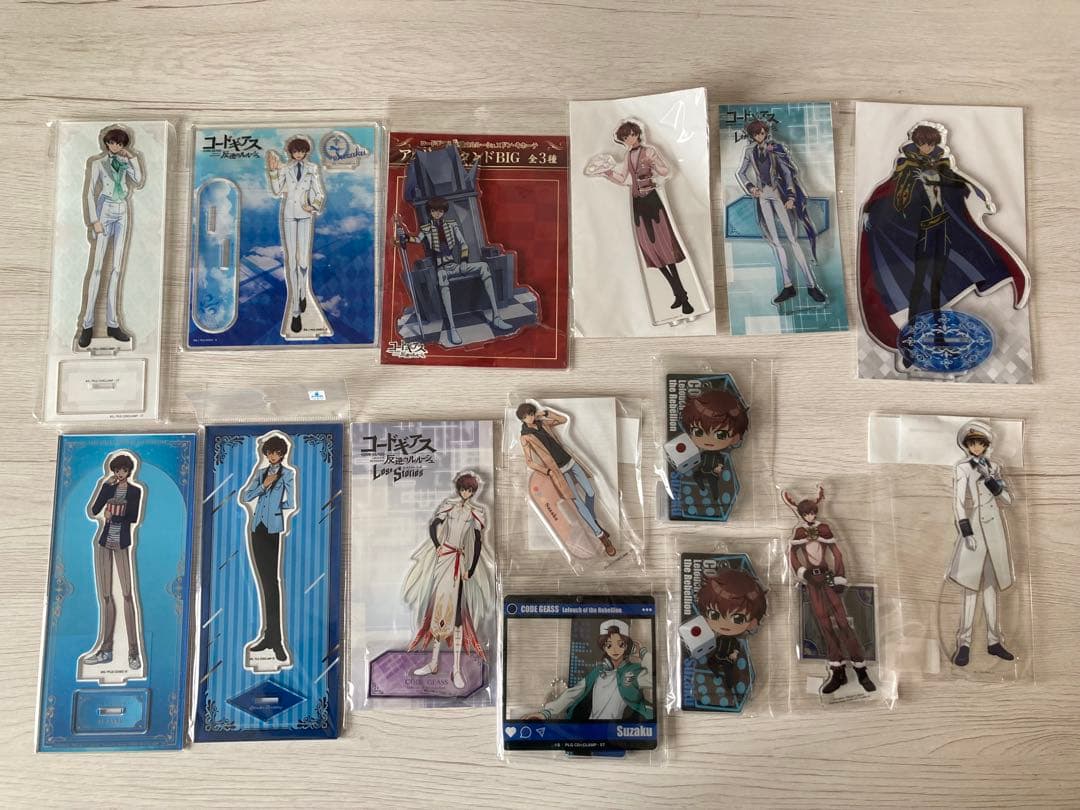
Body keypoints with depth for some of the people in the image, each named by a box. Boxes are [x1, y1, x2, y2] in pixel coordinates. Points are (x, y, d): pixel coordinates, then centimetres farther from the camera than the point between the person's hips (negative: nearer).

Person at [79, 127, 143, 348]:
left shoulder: (125, 163, 13)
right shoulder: (98, 163, 3)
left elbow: (139, 182, -3)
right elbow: (90, 193, -2)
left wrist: (133, 158, -4)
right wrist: (94, 220, -11)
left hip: (122, 214, 4)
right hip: (105, 212, -4)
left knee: (117, 268, 1)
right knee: (97, 267, -9)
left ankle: (112, 323, 2)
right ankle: (87, 325, -8)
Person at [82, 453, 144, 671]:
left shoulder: (135, 491, 1)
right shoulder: (107, 486, 8)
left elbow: (134, 518, -8)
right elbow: (94, 510, -5)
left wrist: (112, 515, -11)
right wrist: (107, 486, -8)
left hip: (122, 545, -3)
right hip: (103, 543, 3)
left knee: (128, 595, -8)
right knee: (105, 596, 6)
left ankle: (134, 652, -7)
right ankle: (106, 649, 14)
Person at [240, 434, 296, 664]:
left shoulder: (287, 474, 0)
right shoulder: (261, 473, 15)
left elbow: (291, 503, -9)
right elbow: (246, 496, 5)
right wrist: (264, 485, -5)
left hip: (275, 530, -5)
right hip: (258, 529, 5)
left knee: (273, 582, -8)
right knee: (265, 582, 8)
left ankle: (276, 638, -6)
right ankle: (269, 635, 14)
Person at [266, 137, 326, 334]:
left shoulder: (312, 169, 4)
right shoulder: (284, 168, 4)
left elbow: (320, 194, 3)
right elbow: (276, 191, -6)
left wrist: (313, 207, -15)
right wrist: (273, 171, -16)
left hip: (306, 216, 0)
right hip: (288, 216, 0)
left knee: (304, 261, -9)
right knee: (291, 262, -1)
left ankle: (302, 292, 28)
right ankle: (295, 312, 2)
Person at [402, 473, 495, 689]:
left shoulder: (476, 511, 1)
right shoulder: (449, 505, 5)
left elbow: (478, 542, 0)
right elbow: (433, 526, 8)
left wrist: (471, 570, -7)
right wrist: (437, 546, -9)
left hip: (459, 563, -1)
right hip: (442, 559, 1)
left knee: (455, 612, -6)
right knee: (439, 608, 4)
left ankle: (456, 669, -3)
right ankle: (434, 663, 13)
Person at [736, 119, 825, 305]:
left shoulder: (776, 148, -1)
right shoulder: (750, 151, 8)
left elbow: (788, 172, -4)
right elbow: (740, 173, 17)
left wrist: (791, 197, -15)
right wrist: (750, 187, -2)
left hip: (778, 195, -3)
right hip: (763, 197, 4)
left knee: (792, 240, -10)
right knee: (774, 241, 0)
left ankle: (811, 285, -11)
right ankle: (788, 286, 2)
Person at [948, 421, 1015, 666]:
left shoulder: (993, 468, 9)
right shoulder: (962, 469, -4)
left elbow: (1008, 499, 4)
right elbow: (959, 503, -10)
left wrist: (990, 479, -12)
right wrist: (966, 532, -18)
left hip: (994, 530, 5)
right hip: (974, 528, -5)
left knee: (990, 584, 9)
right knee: (972, 586, -7)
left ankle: (993, 641, 15)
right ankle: (964, 644, -4)